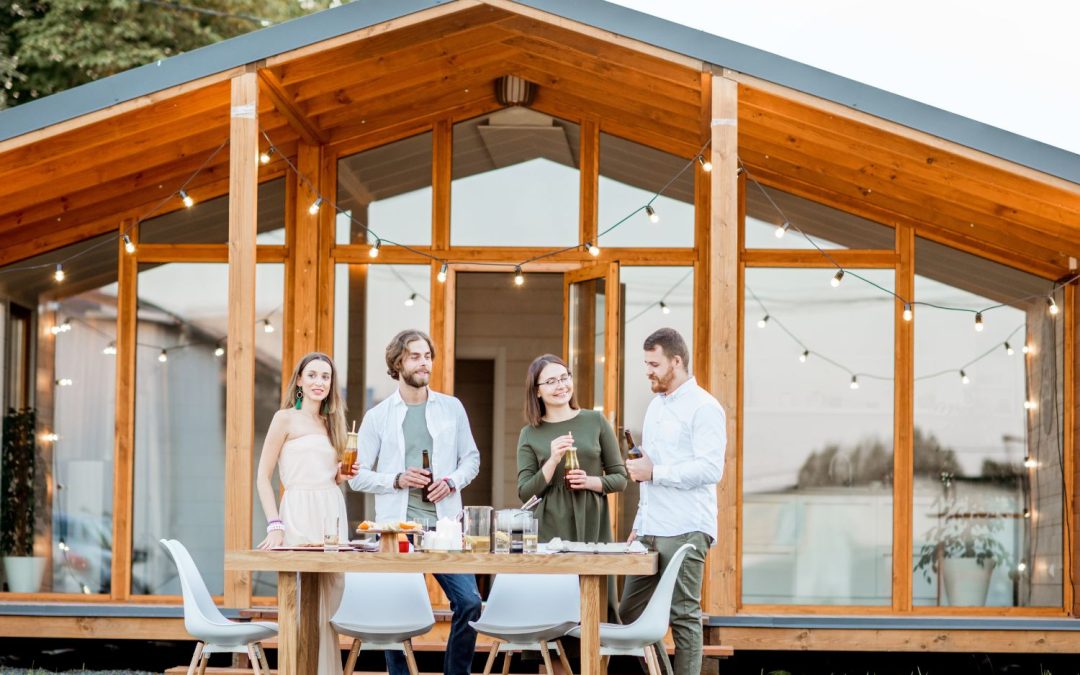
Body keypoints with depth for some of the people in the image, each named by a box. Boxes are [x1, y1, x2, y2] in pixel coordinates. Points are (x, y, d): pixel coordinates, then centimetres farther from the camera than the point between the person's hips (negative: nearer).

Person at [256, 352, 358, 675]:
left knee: (329, 606, 5)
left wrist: (342, 476, 4)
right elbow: (263, 477, -3)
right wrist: (274, 525, -13)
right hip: (300, 515, -6)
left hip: (333, 515, 6)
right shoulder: (286, 419, 1)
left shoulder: (330, 424, 19)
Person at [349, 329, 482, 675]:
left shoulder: (452, 408, 10)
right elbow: (358, 476, 3)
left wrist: (452, 481, -7)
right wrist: (397, 480, -13)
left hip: (444, 524, 1)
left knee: (469, 603, -7)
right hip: (397, 526, -1)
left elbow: (471, 458, 14)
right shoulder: (377, 417, 4)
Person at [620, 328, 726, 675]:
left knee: (683, 617, -4)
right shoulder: (656, 405, 19)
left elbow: (710, 468, -18)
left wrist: (654, 473, -16)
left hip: (684, 532, -9)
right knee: (631, 611, 8)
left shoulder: (703, 407, -8)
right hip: (651, 531, 9)